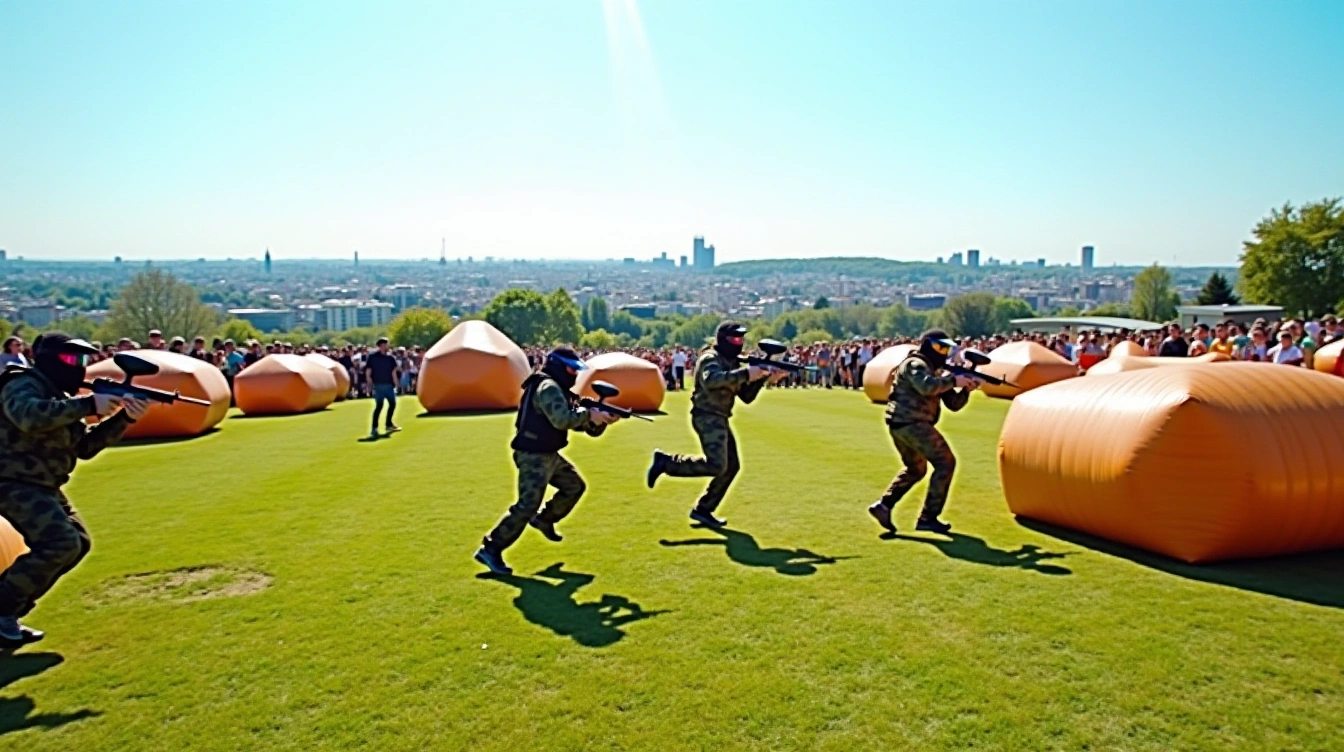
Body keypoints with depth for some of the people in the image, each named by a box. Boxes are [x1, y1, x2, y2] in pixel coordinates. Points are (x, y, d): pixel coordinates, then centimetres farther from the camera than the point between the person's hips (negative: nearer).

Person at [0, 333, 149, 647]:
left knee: (77, 543, 13)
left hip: (41, 486, 10)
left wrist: (123, 418, 0)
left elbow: (85, 446, 12)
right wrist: (88, 404, -34)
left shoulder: (60, 396, 15)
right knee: (61, 543, -22)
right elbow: (30, 417, -37)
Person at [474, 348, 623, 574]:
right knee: (527, 506, -14)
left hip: (549, 455, 10)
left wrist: (601, 419, -2)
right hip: (533, 456, -10)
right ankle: (490, 549, -10)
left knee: (575, 486, 21)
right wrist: (588, 413, -18)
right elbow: (562, 419, -30)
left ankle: (544, 519, 33)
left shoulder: (560, 390, 15)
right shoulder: (548, 387, -16)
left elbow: (577, 422, 14)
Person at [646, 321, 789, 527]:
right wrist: (745, 373, -37)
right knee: (715, 466, -20)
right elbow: (711, 380, -33)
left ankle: (703, 510, 16)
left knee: (731, 467, 9)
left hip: (719, 420, 10)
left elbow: (746, 396, 14)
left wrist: (762, 377, -2)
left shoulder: (732, 363, 18)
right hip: (708, 418, -10)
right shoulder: (711, 359, -9)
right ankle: (665, 462, -8)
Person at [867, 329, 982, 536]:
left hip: (902, 425, 10)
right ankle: (928, 518, -5)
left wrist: (966, 389, 1)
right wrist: (953, 380, -18)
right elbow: (926, 386, -28)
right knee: (945, 462, -7)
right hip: (910, 423, -10)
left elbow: (954, 404, 18)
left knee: (915, 469, 23)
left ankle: (883, 505, 17)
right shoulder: (915, 364, -6)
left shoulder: (937, 372, 22)